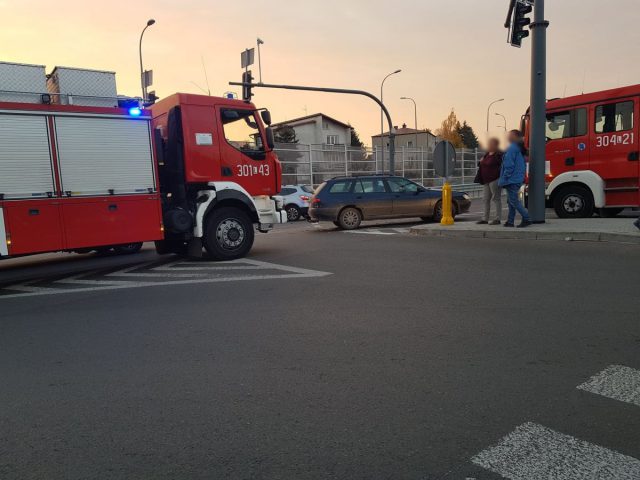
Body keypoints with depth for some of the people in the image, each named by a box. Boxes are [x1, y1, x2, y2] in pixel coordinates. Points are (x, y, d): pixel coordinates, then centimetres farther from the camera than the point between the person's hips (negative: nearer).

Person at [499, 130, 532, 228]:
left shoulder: (511, 149, -15)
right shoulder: (520, 150, 16)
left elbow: (509, 165, -20)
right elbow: (524, 164, 20)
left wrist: (505, 178, -14)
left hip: (512, 180, -10)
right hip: (518, 179, 10)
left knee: (514, 201, -7)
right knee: (511, 201, 13)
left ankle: (527, 219, -7)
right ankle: (510, 222, 15)